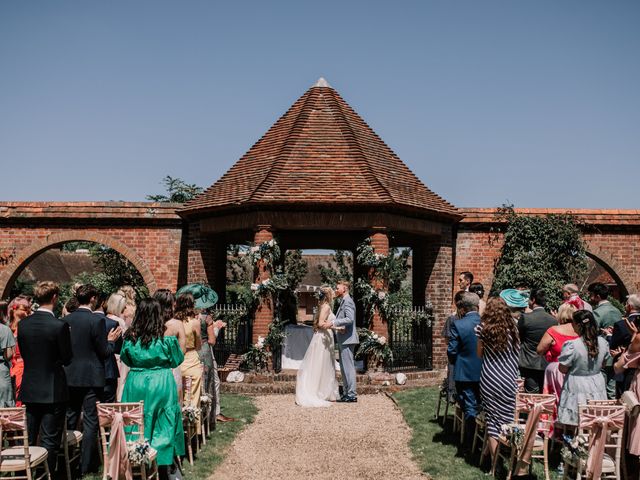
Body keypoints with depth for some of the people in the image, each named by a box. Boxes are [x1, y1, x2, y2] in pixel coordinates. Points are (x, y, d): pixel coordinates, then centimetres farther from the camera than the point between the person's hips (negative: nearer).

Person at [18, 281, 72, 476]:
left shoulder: (23, 324, -2)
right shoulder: (60, 326, -18)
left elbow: (23, 354, 6)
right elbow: (67, 359, -11)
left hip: (30, 389, 5)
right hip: (53, 390, -5)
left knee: (28, 439, 17)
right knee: (50, 440, 5)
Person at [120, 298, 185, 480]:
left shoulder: (130, 338, -7)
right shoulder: (166, 340, -14)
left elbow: (125, 359, 10)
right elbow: (176, 361, 0)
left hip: (135, 384, 2)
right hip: (161, 385, -2)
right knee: (161, 426, 9)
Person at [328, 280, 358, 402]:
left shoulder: (348, 301, -13)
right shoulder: (343, 302, 19)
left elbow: (350, 319, -26)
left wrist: (333, 322, -27)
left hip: (347, 339, -11)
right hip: (343, 340, 11)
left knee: (348, 367, -7)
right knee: (344, 367, 13)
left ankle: (352, 394, -4)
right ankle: (346, 393, 19)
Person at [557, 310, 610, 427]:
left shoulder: (571, 346, -21)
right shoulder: (603, 343, -3)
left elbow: (563, 369, -12)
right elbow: (603, 364, 11)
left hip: (577, 388, -5)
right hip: (597, 386, 5)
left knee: (574, 423, 4)